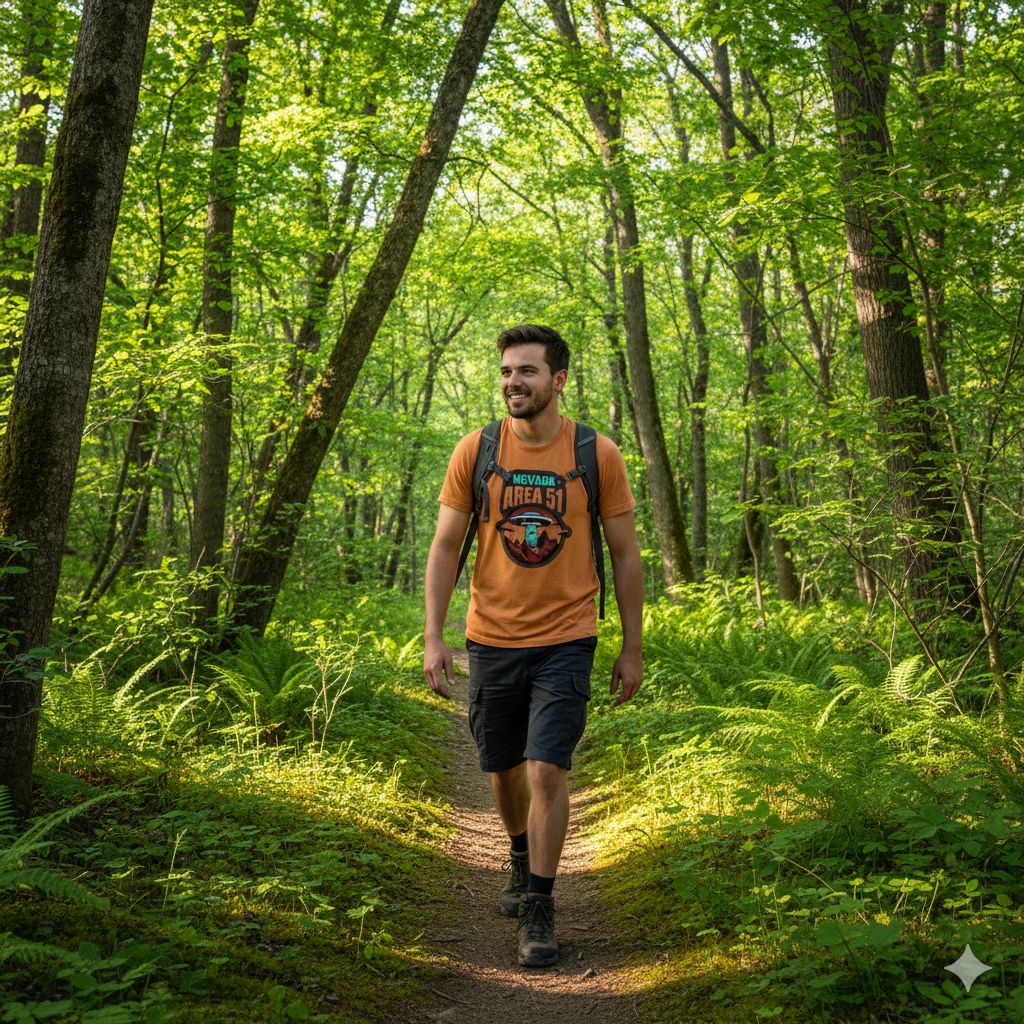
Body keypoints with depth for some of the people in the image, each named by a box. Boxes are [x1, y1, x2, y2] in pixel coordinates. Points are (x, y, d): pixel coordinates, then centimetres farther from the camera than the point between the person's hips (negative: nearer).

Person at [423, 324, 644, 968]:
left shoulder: (598, 454, -5)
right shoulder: (475, 450, -2)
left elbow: (626, 554, 2)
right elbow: (445, 547, 2)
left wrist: (632, 649, 3)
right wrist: (434, 637, -6)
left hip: (565, 641, -2)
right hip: (492, 641, 2)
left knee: (547, 770, -12)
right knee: (504, 769, 15)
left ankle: (539, 909, 5)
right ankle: (523, 864, 44)